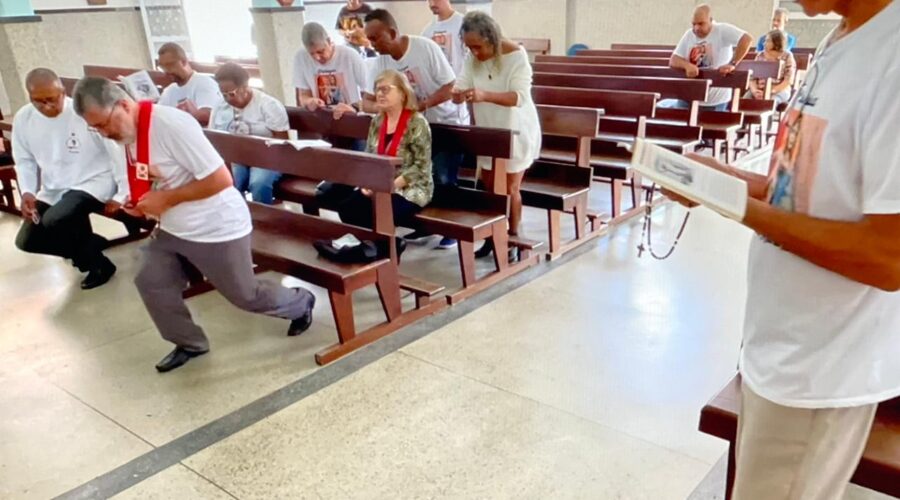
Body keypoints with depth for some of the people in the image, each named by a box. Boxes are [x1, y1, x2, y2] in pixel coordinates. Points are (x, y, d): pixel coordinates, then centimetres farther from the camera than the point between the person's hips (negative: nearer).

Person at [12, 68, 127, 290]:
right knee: (26, 240, -2)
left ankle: (97, 262, -7)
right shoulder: (23, 119, -2)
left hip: (92, 183, -7)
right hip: (52, 190, 7)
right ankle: (88, 245, 15)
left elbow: (119, 152, -14)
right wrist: (27, 192, -5)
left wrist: (121, 195, -13)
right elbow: (24, 161, 12)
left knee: (54, 222, -32)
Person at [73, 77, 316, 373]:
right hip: (173, 229, 8)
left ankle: (300, 304, 35)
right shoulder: (124, 133, 1)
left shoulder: (171, 125, -27)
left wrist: (166, 199, -24)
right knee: (150, 282, 3)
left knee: (245, 296, 6)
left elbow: (220, 179, -28)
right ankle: (189, 344, 23)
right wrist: (141, 203, -3)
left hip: (217, 229, -8)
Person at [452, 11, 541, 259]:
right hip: (489, 130, 5)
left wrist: (485, 95, -48)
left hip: (515, 130, -5)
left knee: (510, 187, -1)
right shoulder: (472, 59, -6)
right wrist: (457, 94, -36)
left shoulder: (516, 55, -22)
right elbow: (460, 86, -10)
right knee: (490, 185, 11)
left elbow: (520, 97, -32)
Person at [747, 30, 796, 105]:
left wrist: (772, 91, -19)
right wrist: (754, 90, -14)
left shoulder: (787, 56, 0)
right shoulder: (760, 55, 11)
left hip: (779, 91, -4)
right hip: (759, 90, 4)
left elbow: (788, 80, -6)